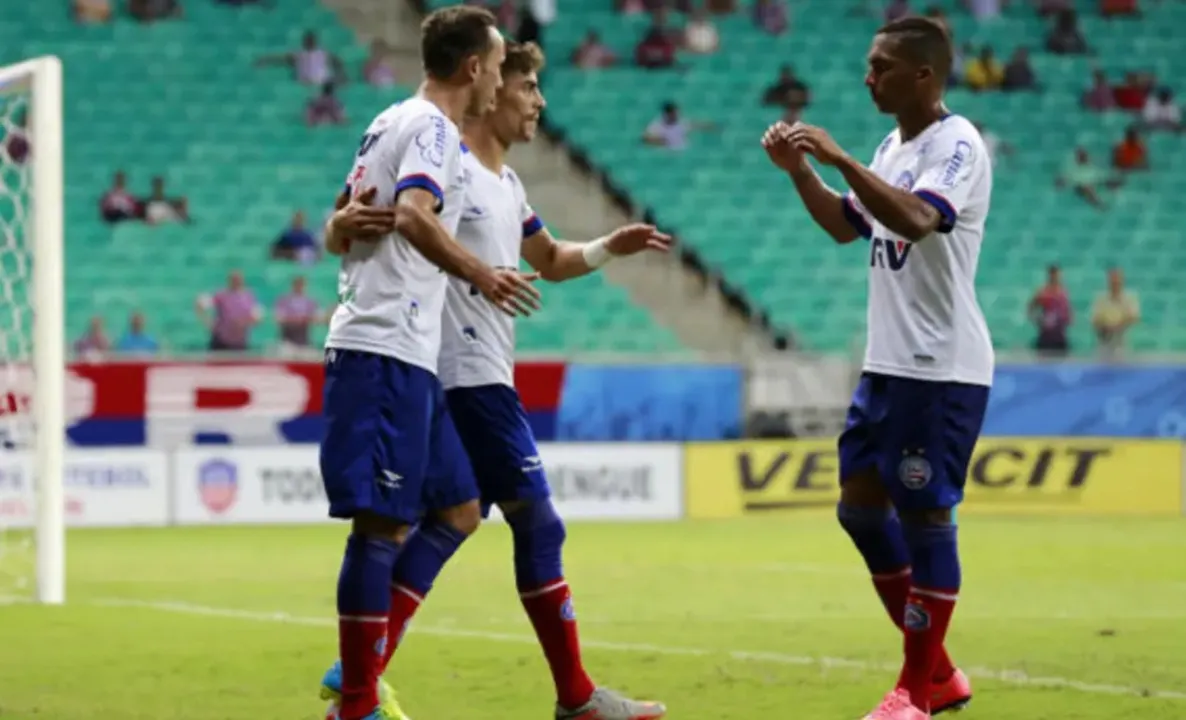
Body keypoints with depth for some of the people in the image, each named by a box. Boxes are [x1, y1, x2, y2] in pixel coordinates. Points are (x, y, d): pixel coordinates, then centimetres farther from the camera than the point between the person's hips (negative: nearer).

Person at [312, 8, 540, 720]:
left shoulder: (391, 122, 21)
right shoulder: (433, 128, -8)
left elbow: (338, 234, 26)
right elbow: (415, 214, -27)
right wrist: (479, 274, -24)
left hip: (405, 359, 10)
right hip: (388, 350, -10)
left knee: (456, 510, 11)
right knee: (384, 525, -8)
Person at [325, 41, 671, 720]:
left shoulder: (508, 184, 17)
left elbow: (550, 260, 31)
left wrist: (609, 248, 14)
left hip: (481, 378, 10)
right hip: (470, 377, -10)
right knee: (538, 523, -5)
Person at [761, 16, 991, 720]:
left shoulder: (957, 146, -15)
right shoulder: (895, 146, 12)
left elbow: (918, 219, -33)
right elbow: (846, 226, 25)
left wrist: (842, 159, -33)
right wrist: (799, 169, 11)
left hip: (943, 371, -9)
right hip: (888, 364, 9)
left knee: (925, 516, -5)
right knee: (861, 506, 11)